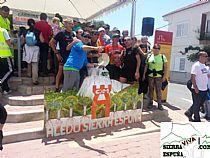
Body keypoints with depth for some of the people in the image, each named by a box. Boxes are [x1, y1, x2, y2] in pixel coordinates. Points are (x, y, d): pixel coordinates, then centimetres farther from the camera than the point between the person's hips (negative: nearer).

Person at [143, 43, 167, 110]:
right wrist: (144, 74, 7)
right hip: (150, 75, 2)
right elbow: (146, 66, 11)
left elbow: (165, 67, 1)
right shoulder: (149, 56, 9)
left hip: (159, 76, -2)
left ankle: (159, 103, 9)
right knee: (151, 89, 8)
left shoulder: (163, 57, 2)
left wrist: (164, 76, -5)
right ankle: (151, 102, 19)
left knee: (158, 90, -1)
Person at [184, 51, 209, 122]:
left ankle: (188, 113, 32)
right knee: (196, 105, 5)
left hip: (204, 89, 8)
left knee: (199, 104, 17)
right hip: (197, 90, -8)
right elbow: (193, 78, -18)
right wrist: (196, 88, -21)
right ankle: (197, 119, 20)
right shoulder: (196, 66, -14)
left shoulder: (205, 66, 11)